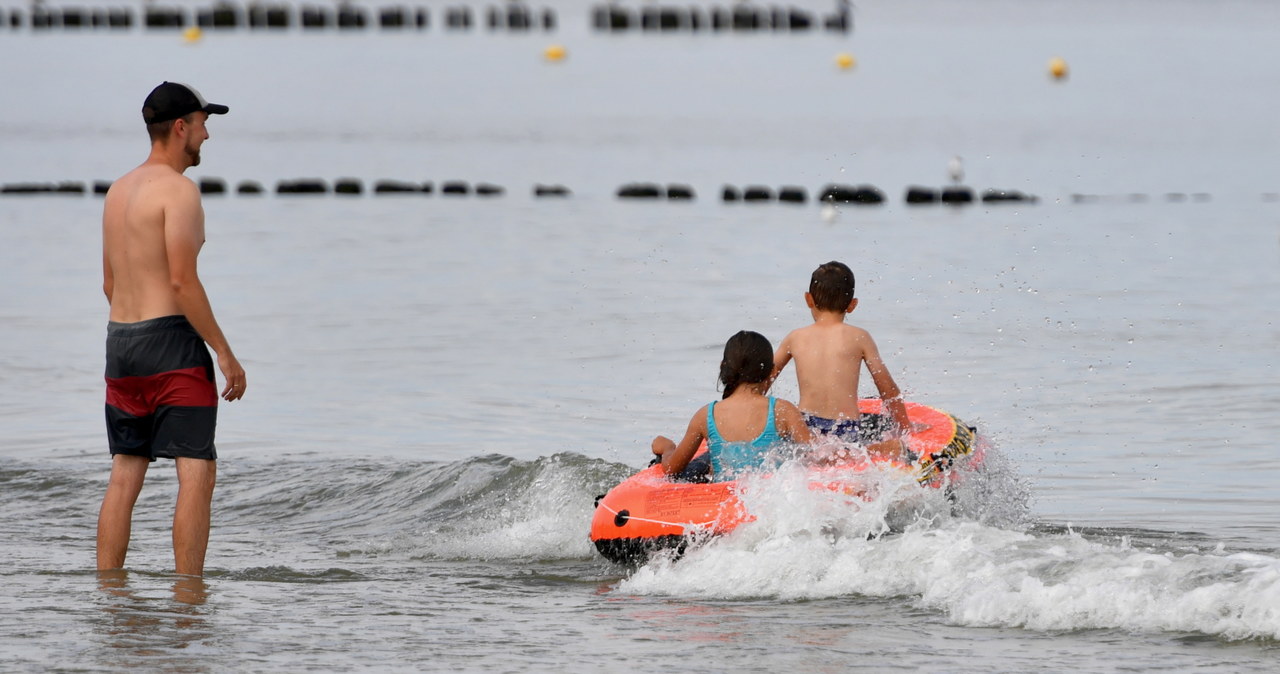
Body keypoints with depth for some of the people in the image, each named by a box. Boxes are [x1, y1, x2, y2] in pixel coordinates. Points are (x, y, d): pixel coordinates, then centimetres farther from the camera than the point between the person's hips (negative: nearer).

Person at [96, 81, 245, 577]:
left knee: (125, 475, 11)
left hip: (121, 337, 9)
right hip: (172, 339, -8)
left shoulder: (118, 191, 15)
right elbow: (182, 281, -18)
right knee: (197, 474, -7)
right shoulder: (178, 190, -11)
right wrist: (224, 352, -13)